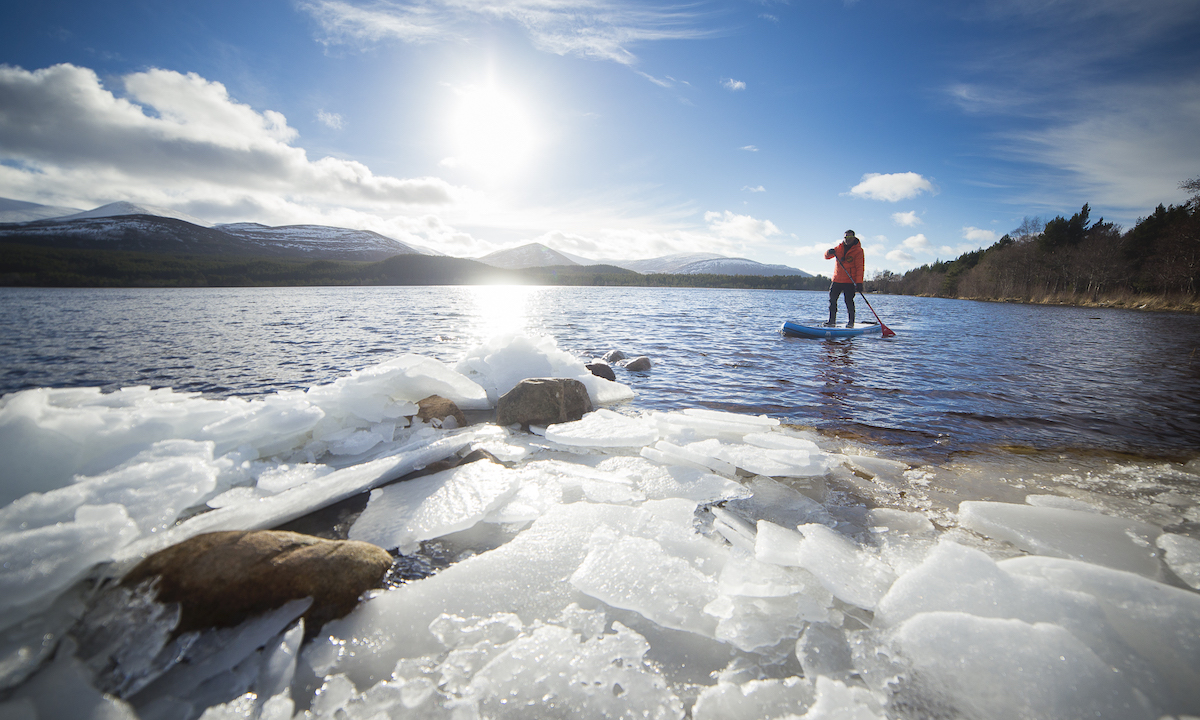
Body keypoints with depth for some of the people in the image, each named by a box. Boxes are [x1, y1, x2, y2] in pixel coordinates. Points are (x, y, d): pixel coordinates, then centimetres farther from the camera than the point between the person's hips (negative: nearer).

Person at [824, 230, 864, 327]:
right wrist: (829, 252, -14)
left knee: (849, 301, -6)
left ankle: (851, 322, 5)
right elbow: (826, 256, 12)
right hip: (837, 280, 5)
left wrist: (859, 282, -18)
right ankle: (832, 320, 13)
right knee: (832, 299, 3)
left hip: (850, 282, -5)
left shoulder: (858, 250, -2)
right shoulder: (839, 248, 11)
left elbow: (860, 268, -8)